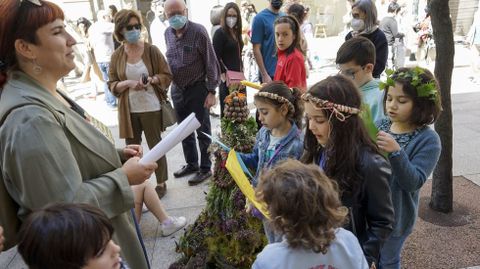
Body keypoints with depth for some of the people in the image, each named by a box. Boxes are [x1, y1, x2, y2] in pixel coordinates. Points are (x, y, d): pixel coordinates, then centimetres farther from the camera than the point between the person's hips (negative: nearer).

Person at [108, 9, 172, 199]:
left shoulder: (151, 50, -5)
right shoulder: (117, 56, 2)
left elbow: (167, 75, 0)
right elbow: (112, 85, 4)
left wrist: (152, 80, -19)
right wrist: (128, 83, -15)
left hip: (151, 108, -2)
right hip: (129, 110, 2)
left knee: (156, 146, 10)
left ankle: (161, 183, 25)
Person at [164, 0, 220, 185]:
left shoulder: (198, 31, -14)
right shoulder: (167, 33, 4)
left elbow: (210, 62, -13)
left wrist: (211, 91, -15)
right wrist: (171, 84, 12)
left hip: (197, 89, -6)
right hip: (177, 90, 6)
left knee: (202, 131, 5)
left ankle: (205, 168, 18)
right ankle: (191, 164, 33)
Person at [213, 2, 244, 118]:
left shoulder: (236, 32, 14)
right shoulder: (220, 33, -9)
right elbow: (216, 58, -15)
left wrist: (242, 70, 12)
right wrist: (224, 75, -18)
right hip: (227, 79, -8)